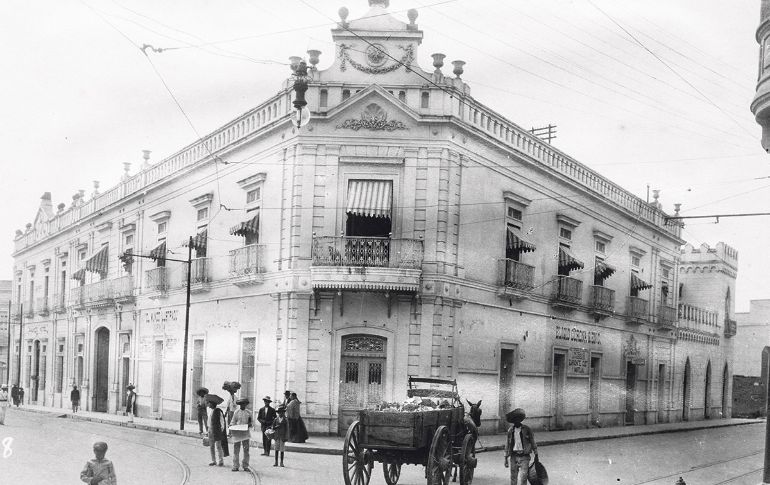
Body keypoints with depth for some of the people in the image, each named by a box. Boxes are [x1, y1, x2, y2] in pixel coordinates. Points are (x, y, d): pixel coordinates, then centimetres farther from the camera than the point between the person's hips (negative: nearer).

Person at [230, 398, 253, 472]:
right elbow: (233, 422, 9)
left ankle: (245, 466, 7)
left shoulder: (249, 412, 9)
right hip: (236, 432, -1)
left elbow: (252, 422, 12)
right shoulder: (236, 412, 7)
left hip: (246, 433, 1)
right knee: (236, 450, -1)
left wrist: (250, 424, -11)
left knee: (246, 450, 1)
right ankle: (235, 466, 4)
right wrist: (231, 430, -6)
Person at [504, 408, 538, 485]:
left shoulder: (526, 429, -3)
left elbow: (533, 442, 4)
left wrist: (536, 455, 6)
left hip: (524, 457, -3)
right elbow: (507, 445, 11)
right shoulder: (510, 430, 5)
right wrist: (506, 458, 10)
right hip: (514, 456, 3)